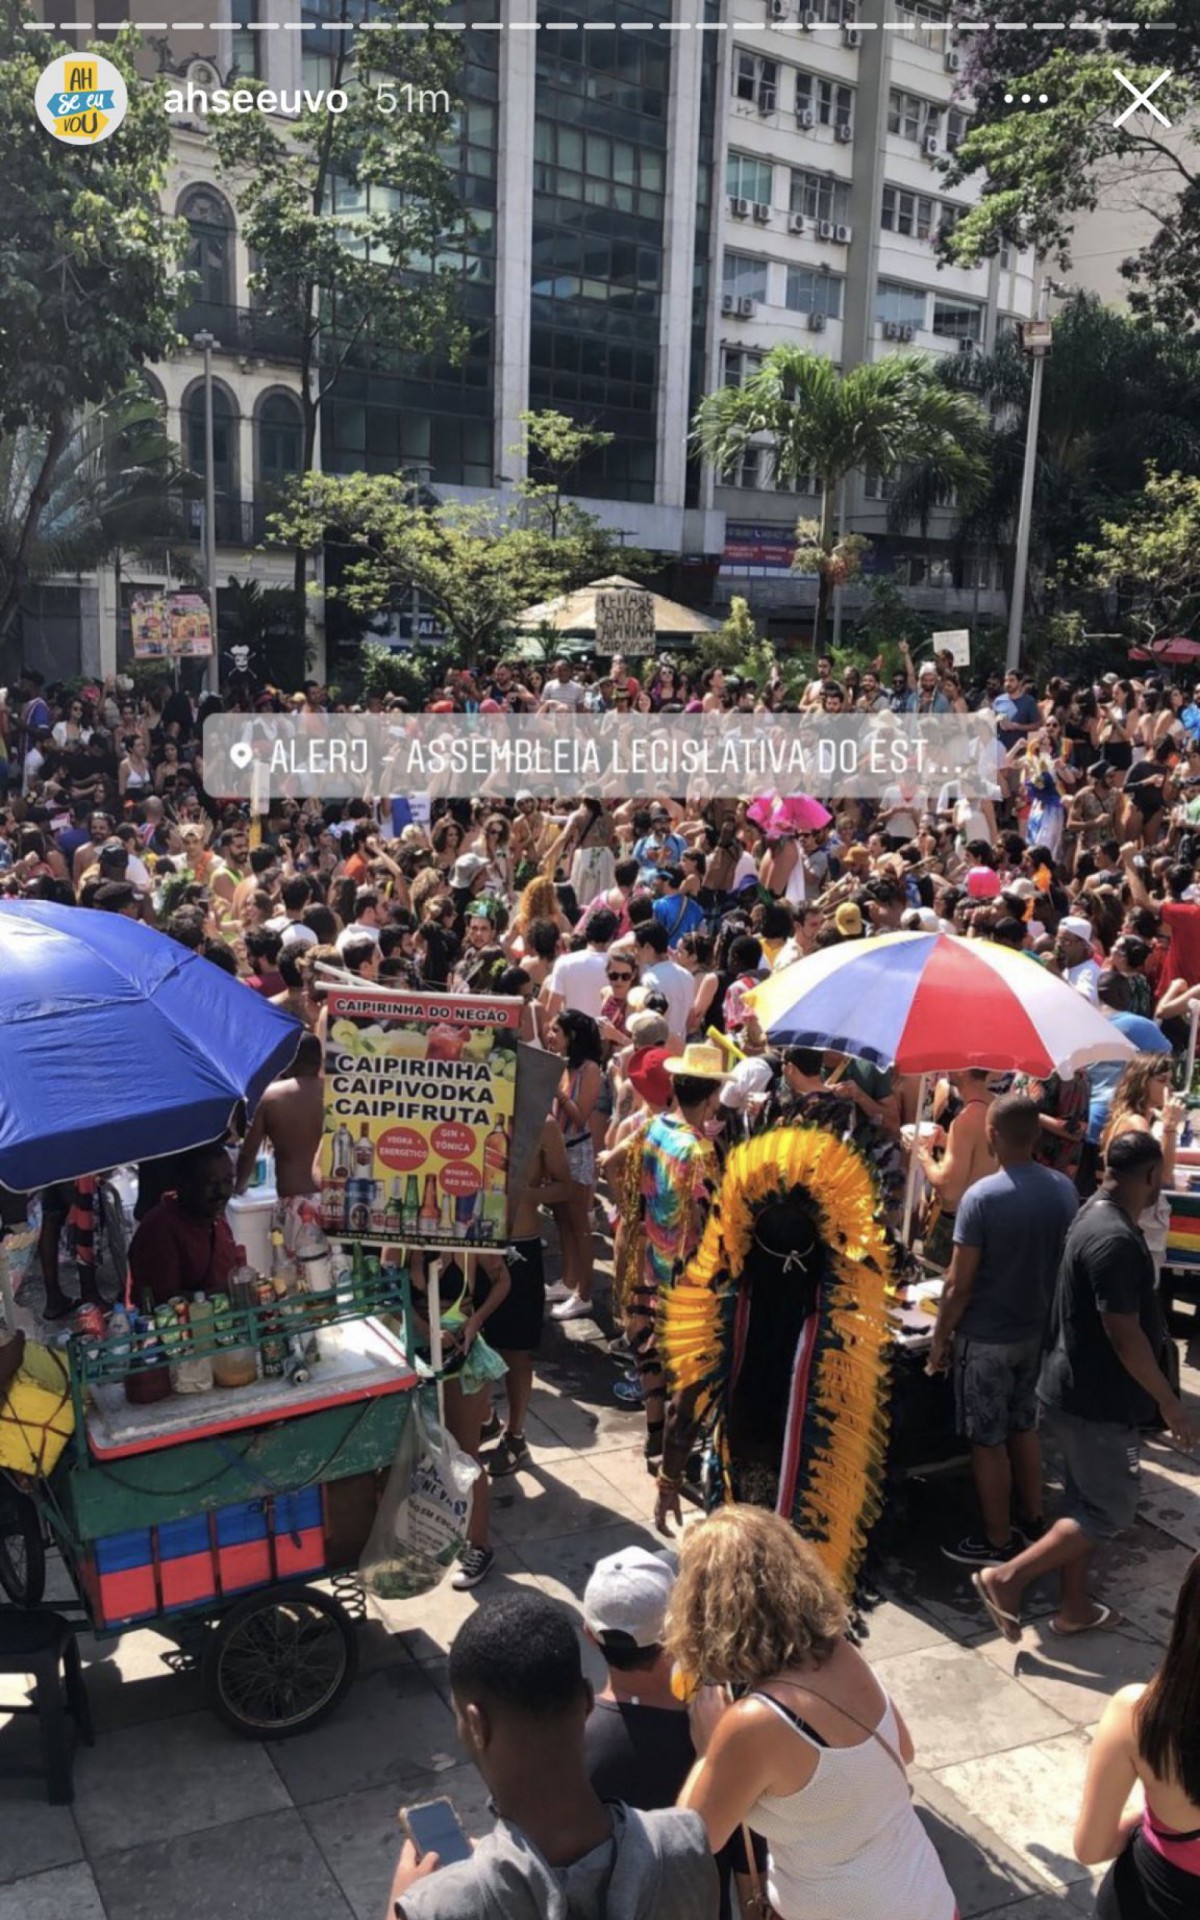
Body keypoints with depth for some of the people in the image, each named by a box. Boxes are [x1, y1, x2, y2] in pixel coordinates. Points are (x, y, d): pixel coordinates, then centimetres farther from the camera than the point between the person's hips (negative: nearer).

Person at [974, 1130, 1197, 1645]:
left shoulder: (1097, 1214, 5)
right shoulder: (1115, 1239, -27)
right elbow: (1124, 1335, -25)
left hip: (1080, 1389, 10)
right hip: (1096, 1398, -10)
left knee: (1088, 1502, 18)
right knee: (1109, 1512, 1)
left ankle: (1075, 1607, 29)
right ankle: (1006, 1578, 3)